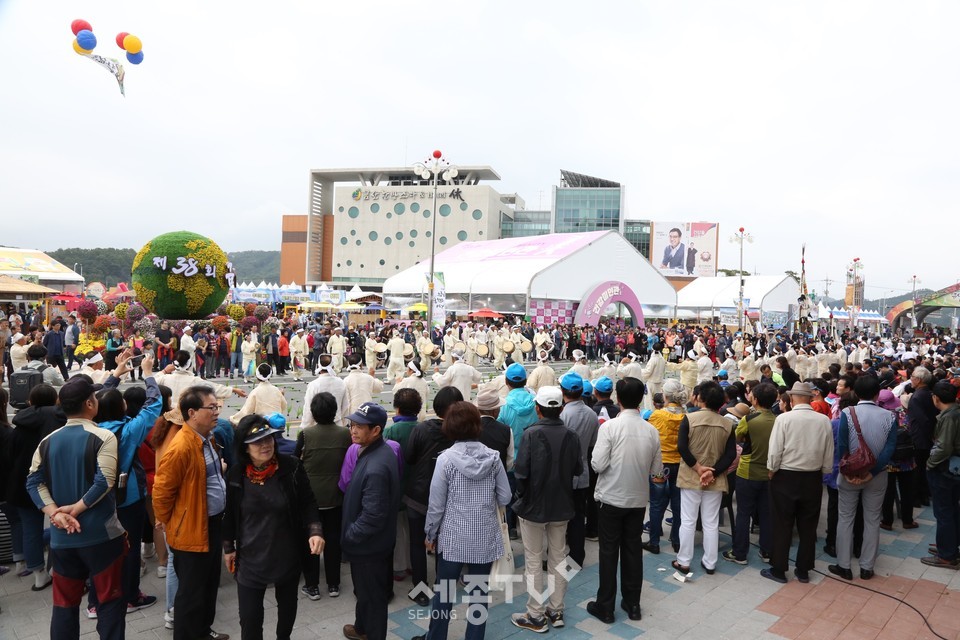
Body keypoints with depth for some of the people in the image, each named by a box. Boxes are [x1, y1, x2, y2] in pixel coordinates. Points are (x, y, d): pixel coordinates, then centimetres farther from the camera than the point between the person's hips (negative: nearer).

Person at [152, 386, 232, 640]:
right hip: (191, 531, -9)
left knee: (210, 584, 23)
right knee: (191, 593, 8)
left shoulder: (207, 438, 5)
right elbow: (161, 493, -20)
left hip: (213, 524, 9)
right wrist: (172, 525, -7)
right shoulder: (180, 448, -25)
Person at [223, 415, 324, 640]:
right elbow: (230, 513, 3)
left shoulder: (291, 467, -16)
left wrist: (315, 531, -21)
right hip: (250, 557, 0)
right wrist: (228, 547, 8)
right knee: (249, 617, 0)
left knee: (287, 603, 23)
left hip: (287, 554, 0)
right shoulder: (236, 474, -11)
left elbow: (308, 504, -7)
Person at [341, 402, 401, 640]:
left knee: (371, 596, 12)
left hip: (368, 546, -10)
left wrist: (349, 535, -16)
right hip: (373, 543, 10)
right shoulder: (377, 451, -2)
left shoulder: (375, 468, -34)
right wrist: (351, 533, 14)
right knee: (365, 591, 29)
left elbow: (372, 517, -32)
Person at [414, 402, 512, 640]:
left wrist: (430, 534, 5)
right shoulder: (493, 457, -6)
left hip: (453, 537, -2)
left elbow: (436, 505, -9)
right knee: (479, 593, 13)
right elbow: (505, 498, 1)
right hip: (485, 537, 2)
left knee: (443, 591, 16)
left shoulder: (446, 459, -14)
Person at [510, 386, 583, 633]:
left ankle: (536, 616, 16)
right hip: (562, 506, 4)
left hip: (533, 505, -4)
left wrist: (521, 495, -3)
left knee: (533, 561, 8)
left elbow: (521, 471, -20)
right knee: (558, 557, 17)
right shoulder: (571, 436, -7)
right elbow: (578, 469, -1)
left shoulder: (531, 434, -19)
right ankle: (556, 611, 28)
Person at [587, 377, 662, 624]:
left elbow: (597, 465, -18)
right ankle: (632, 604, 26)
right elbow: (656, 470, 1)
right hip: (638, 499, 3)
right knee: (633, 550, 15)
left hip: (611, 498, -3)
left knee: (609, 551, 7)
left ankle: (605, 607, 16)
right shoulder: (651, 431, -6)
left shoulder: (610, 426, -17)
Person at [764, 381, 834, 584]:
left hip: (786, 478, -3)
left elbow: (774, 452, -15)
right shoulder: (824, 420, -6)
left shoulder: (783, 418, -15)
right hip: (813, 479, 3)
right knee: (808, 526, 15)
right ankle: (803, 571, 25)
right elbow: (829, 456, 0)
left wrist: (771, 472, 2)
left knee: (782, 526, 8)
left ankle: (778, 570, 16)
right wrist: (823, 473, 16)